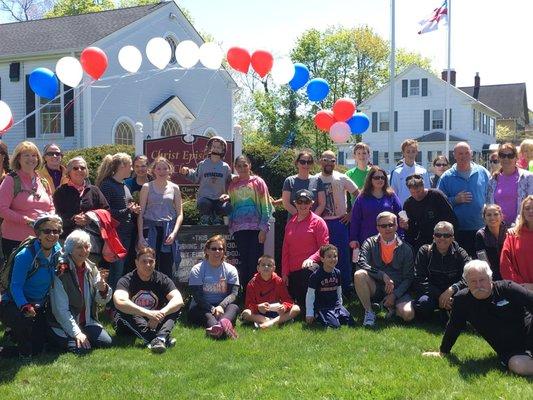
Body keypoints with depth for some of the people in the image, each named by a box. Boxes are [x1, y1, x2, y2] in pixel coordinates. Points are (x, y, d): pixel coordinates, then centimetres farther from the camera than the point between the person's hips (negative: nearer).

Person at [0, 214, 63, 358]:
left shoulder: (57, 251, -3)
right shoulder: (25, 255, -23)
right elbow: (15, 286, -25)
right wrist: (25, 307, -39)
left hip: (38, 306, 7)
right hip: (14, 304, -7)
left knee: (37, 348, 7)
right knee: (25, 319, -41)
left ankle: (16, 330, 36)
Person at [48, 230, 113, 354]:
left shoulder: (91, 269, 4)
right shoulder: (61, 273, -16)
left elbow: (101, 301, 5)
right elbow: (61, 310, -18)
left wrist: (103, 290, -18)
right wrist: (77, 333, -22)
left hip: (87, 322, 5)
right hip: (64, 325, -5)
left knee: (106, 342, -14)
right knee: (82, 349, -23)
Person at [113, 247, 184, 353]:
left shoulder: (162, 279, -2)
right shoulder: (127, 280, -11)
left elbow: (178, 300, -17)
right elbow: (120, 302, -32)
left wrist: (161, 314, -35)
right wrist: (148, 313, -41)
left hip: (155, 324, 3)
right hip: (132, 325, -2)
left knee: (176, 307, -18)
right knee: (124, 312, -32)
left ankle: (161, 337, -44)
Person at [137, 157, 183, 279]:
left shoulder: (174, 188, 10)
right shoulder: (147, 187, 6)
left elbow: (180, 214, 9)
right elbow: (141, 213, 4)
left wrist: (174, 232, -6)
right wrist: (140, 236, -5)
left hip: (168, 230, 1)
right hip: (150, 229, -1)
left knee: (167, 269, 1)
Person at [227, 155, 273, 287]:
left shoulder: (258, 182, 4)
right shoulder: (233, 185, 13)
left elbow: (265, 206, 0)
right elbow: (231, 207, 17)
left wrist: (263, 229, -7)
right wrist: (231, 228, 8)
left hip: (255, 228, -3)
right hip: (239, 230, 3)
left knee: (255, 262, -5)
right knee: (243, 262, 4)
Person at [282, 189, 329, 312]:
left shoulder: (317, 222, -2)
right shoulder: (290, 223, 15)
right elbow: (285, 250, 16)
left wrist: (311, 259, -26)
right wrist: (284, 272, 10)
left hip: (310, 269, -6)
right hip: (293, 271, 6)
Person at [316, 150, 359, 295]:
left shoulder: (342, 178, -1)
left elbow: (358, 195, 3)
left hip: (340, 222, -2)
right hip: (321, 222, 2)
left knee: (343, 255, 1)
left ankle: (346, 286, 12)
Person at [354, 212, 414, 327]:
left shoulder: (405, 249, 2)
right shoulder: (370, 243, 0)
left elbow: (408, 278, 1)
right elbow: (361, 264, -17)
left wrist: (394, 295, -12)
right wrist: (383, 276, -26)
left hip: (397, 291, 0)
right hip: (375, 289, 0)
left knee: (408, 315, -27)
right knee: (359, 274, -31)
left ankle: (391, 307, 11)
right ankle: (369, 312, -14)